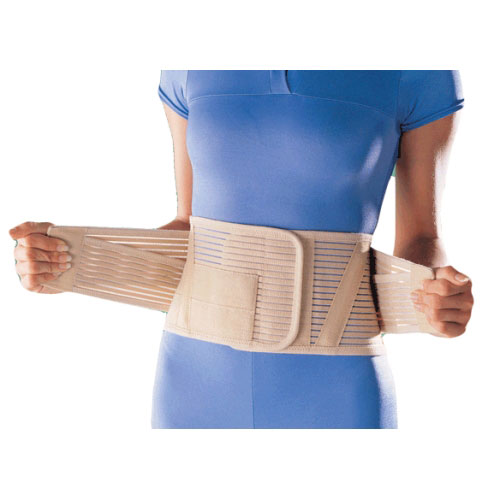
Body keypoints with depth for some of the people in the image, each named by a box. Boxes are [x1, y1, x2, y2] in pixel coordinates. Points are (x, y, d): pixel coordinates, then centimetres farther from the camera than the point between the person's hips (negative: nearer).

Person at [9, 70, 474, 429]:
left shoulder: (420, 73, -6)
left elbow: (420, 248, 0)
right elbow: (192, 229, 9)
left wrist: (446, 300, -25)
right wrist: (62, 258, -7)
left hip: (333, 401, -2)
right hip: (202, 386, 3)